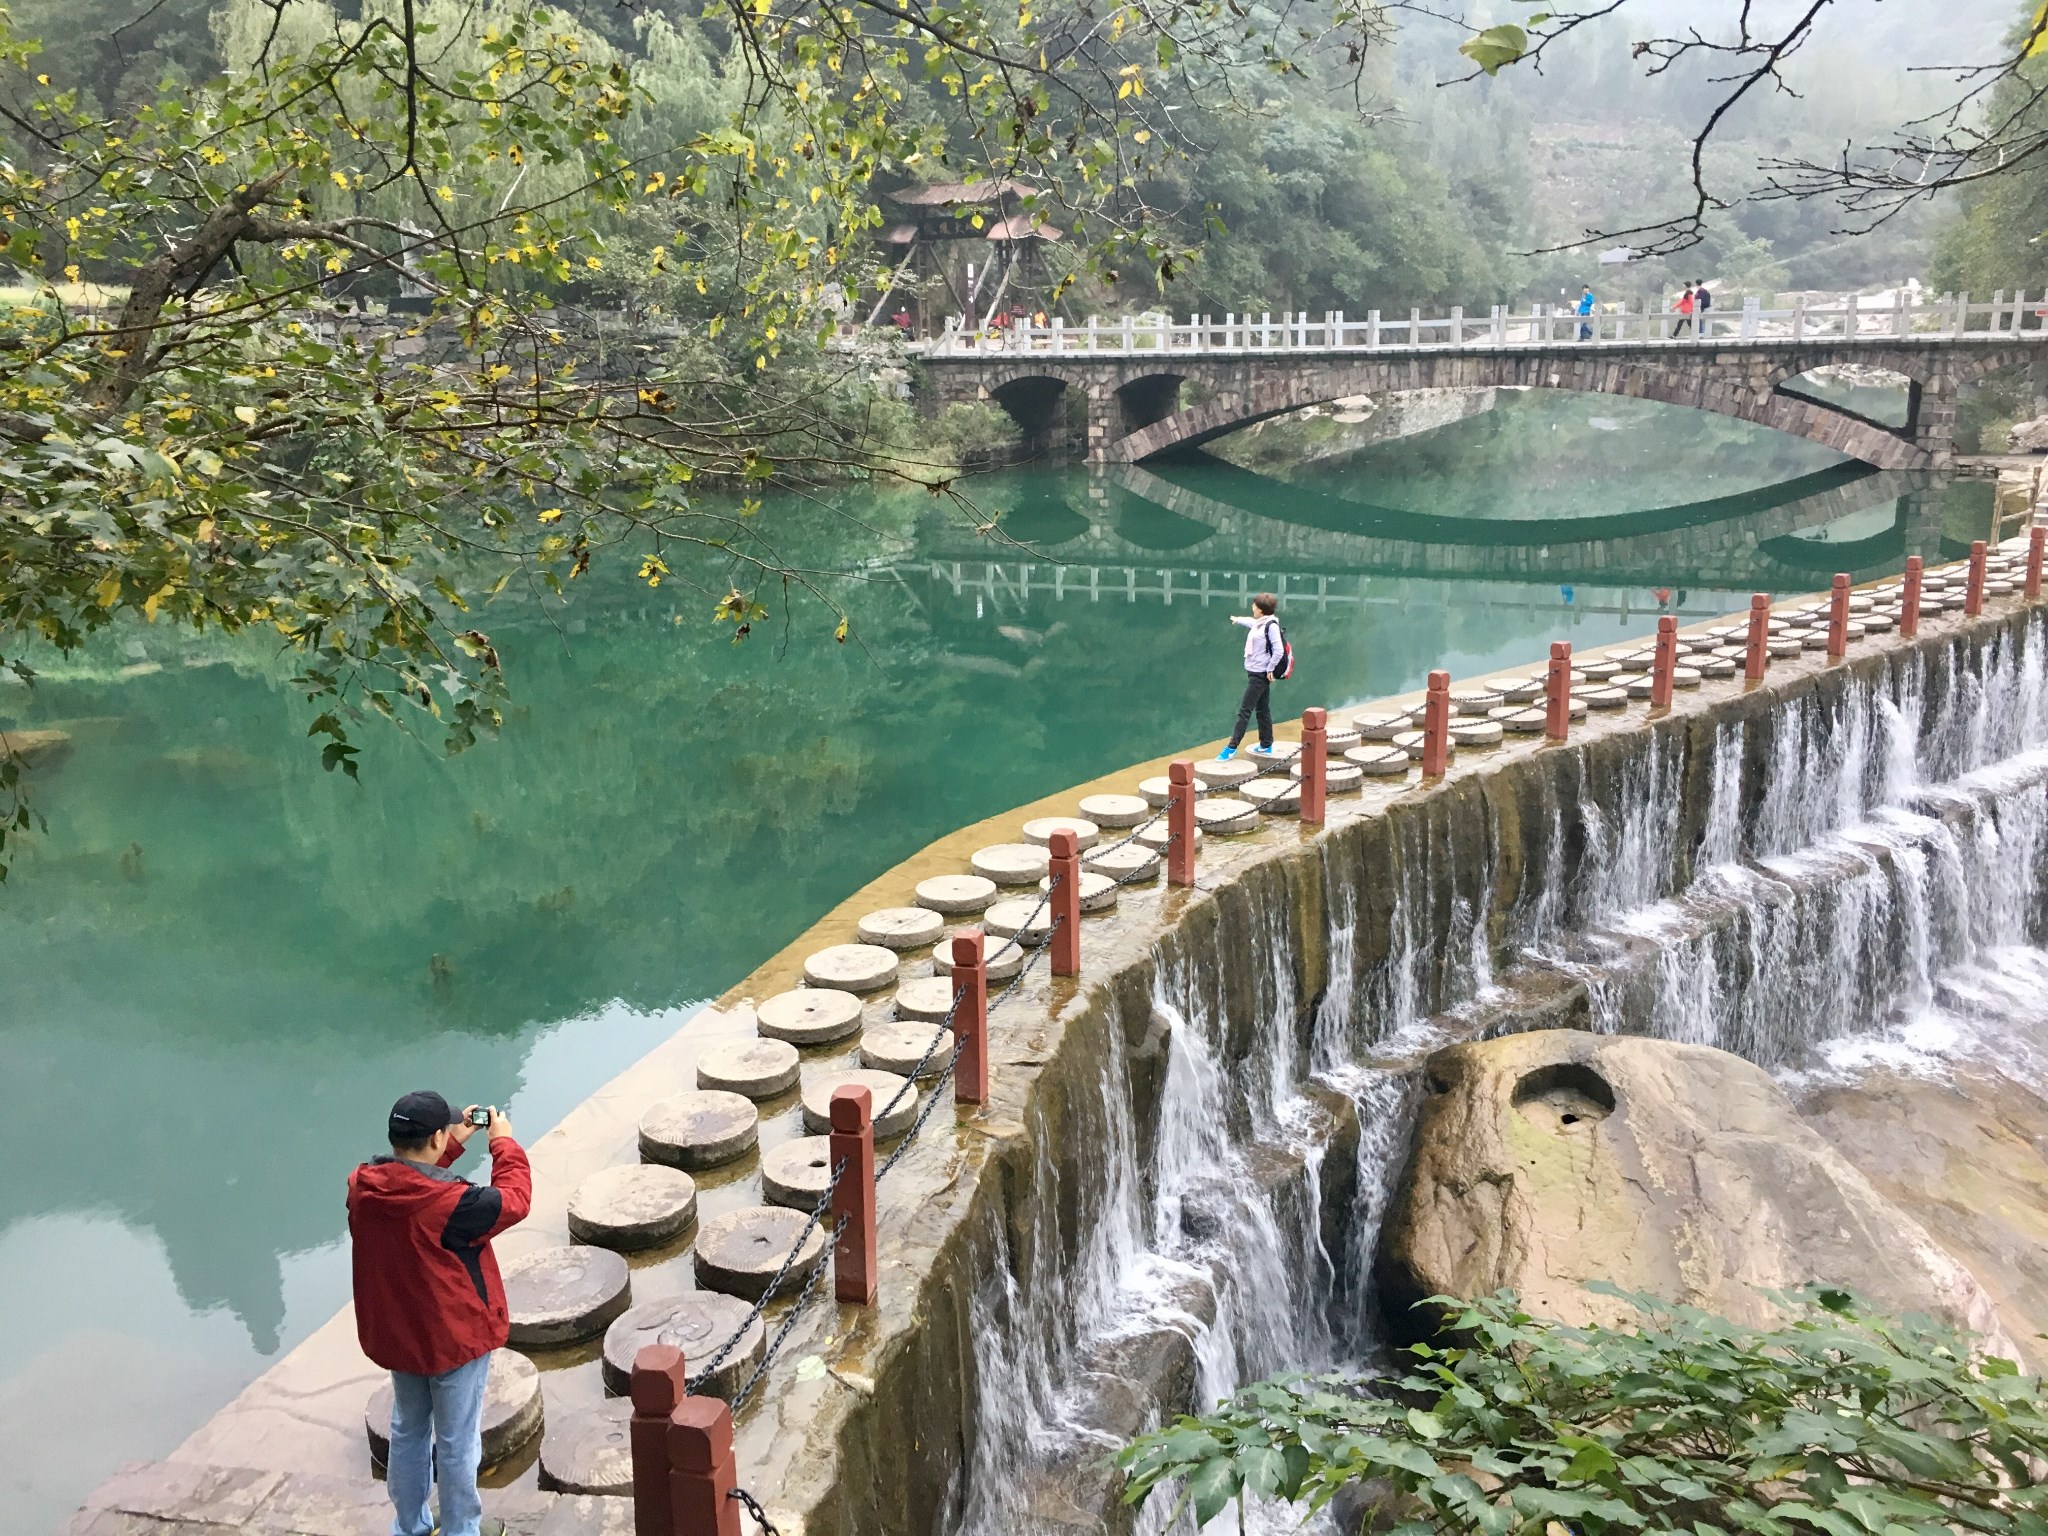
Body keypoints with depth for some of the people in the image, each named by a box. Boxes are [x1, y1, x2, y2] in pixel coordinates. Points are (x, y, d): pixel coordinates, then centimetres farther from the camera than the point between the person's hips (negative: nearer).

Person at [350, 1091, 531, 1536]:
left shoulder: (362, 1186, -13)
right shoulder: (449, 1202, -32)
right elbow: (513, 1200, -16)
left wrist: (455, 1144, 6)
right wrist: (504, 1143, -5)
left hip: (395, 1334, 7)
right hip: (454, 1338, -7)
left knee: (407, 1432, 25)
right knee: (458, 1443, 12)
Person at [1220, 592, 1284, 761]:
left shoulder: (1271, 625, -16)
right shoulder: (1259, 624, 9)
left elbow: (1278, 651, -20)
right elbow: (1251, 621, 34)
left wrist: (1270, 669, -16)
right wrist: (1238, 619, 51)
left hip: (1260, 674, -9)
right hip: (1254, 672, 9)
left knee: (1244, 710, -9)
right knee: (1262, 710, 14)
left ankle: (1232, 747, -8)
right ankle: (1266, 746, 21)